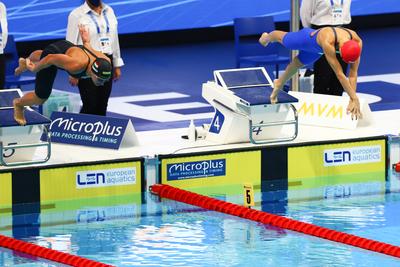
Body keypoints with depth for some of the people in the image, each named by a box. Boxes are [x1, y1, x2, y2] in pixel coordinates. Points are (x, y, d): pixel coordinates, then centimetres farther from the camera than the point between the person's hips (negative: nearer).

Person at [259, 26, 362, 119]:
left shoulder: (357, 41, -40)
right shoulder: (327, 41, -54)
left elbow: (353, 73, -34)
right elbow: (339, 74, -51)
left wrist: (353, 99, -39)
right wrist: (354, 98, -51)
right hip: (306, 38, -4)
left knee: (298, 63, 29)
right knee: (283, 39, 29)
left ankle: (279, 83, 59)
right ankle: (266, 37, 66)